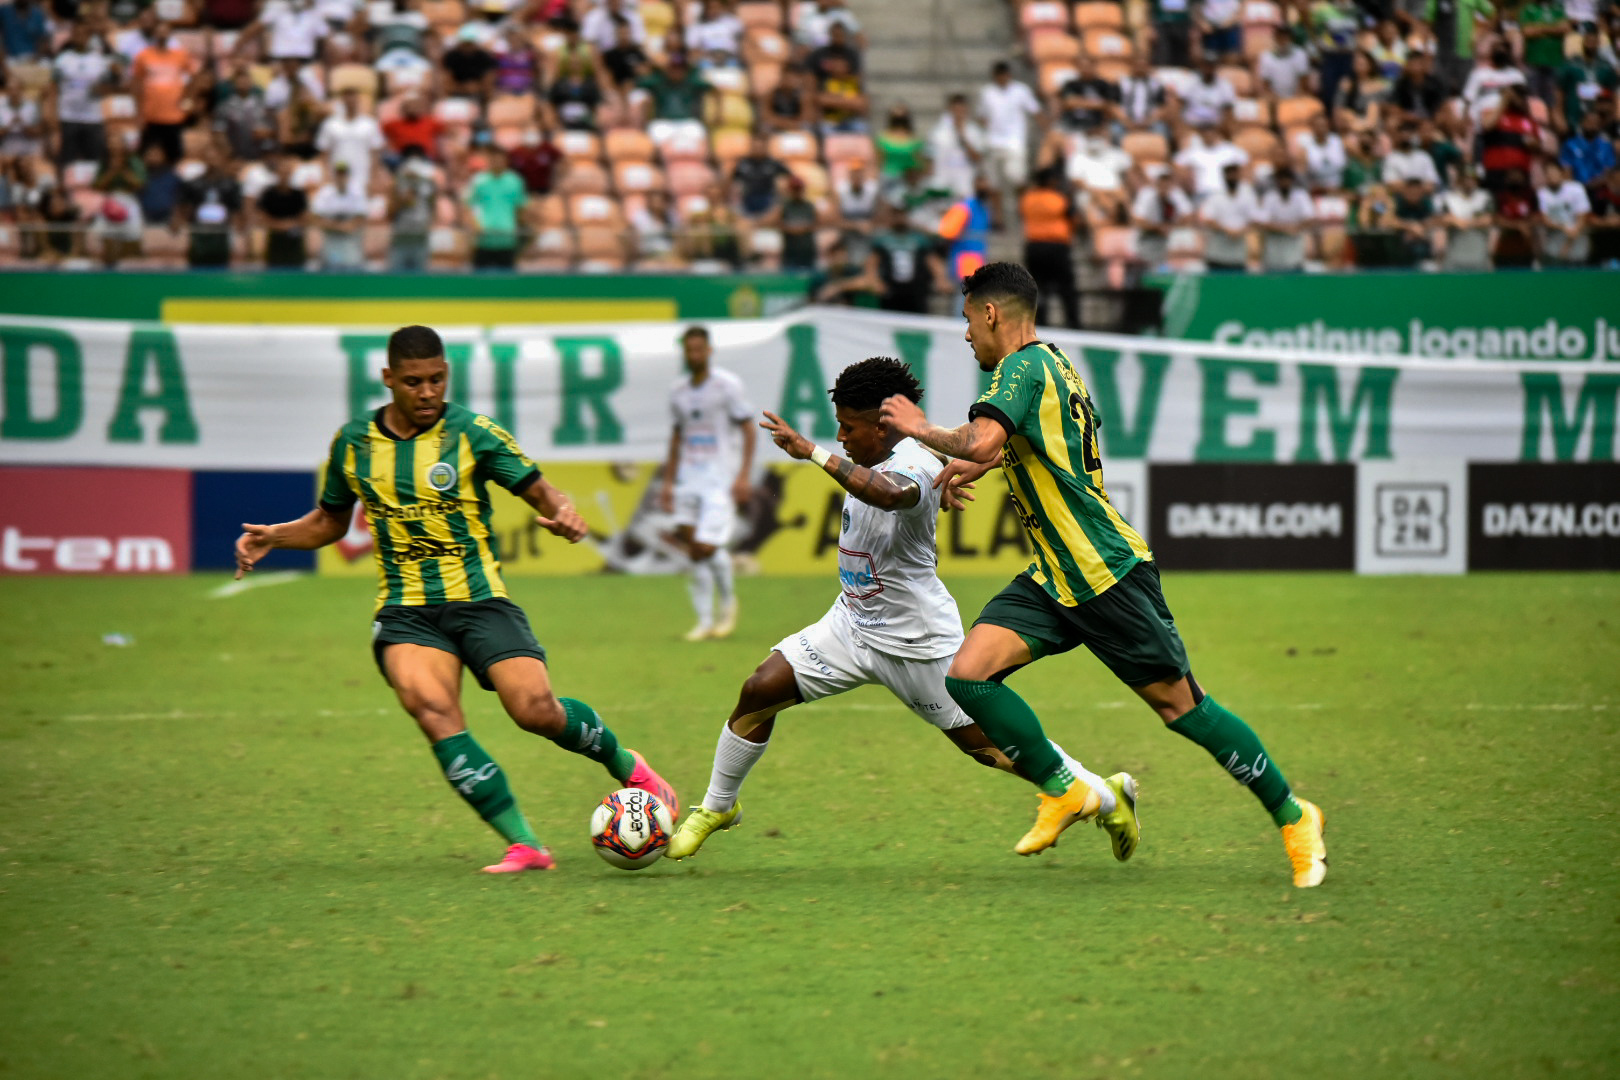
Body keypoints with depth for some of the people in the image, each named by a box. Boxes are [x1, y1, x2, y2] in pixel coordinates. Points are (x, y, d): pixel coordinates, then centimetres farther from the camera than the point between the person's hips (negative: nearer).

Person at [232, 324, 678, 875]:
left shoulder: (473, 433, -1)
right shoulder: (354, 442, 7)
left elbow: (538, 490, 3)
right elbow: (330, 522, 22)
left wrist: (562, 513, -20)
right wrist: (272, 536, 5)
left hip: (479, 598, -1)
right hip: (405, 612, 2)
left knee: (537, 710, -19)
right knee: (431, 706, -27)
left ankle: (624, 763, 16)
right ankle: (523, 845, -26)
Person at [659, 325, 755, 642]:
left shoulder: (727, 385, -5)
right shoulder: (678, 391, 11)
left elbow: (748, 429, -4)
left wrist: (744, 475, -12)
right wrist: (668, 482, 18)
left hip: (721, 478, -5)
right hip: (689, 478, 5)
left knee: (707, 547, -15)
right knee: (691, 549, -1)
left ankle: (728, 601, 12)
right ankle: (704, 619, 7)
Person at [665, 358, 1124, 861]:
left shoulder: (916, 466, -25)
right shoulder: (871, 463, 2)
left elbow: (889, 494, -49)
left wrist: (811, 452, -51)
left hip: (919, 643, -8)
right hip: (852, 625, 8)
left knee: (983, 744, 0)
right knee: (760, 689, -5)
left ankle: (1103, 790, 16)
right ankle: (717, 806, 12)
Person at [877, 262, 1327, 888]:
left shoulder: (1023, 367, -14)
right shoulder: (1050, 365, 16)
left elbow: (981, 441, -31)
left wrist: (922, 429, -15)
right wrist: (969, 466, 34)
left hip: (1107, 574, -9)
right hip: (1054, 579, 9)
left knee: (1179, 704, -4)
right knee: (967, 675, -7)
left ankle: (1293, 817, 9)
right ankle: (1069, 792, 4)